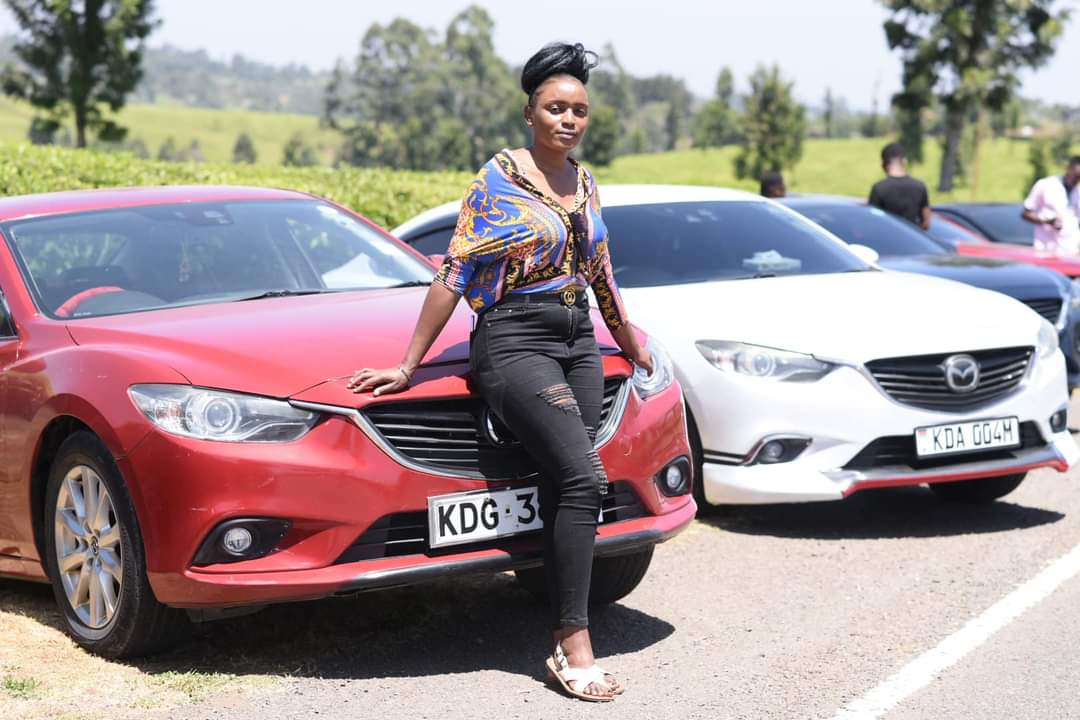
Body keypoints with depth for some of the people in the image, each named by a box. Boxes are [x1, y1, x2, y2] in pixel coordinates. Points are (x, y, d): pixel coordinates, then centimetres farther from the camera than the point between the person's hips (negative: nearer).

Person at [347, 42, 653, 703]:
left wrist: (631, 343, 32)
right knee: (584, 479, -20)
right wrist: (409, 366, -8)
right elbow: (455, 275, -7)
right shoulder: (500, 179, -4)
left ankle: (567, 645, 1)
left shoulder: (585, 183, 15)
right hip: (514, 343, -6)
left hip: (578, 343, 6)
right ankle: (575, 644, -17)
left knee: (565, 494, -2)